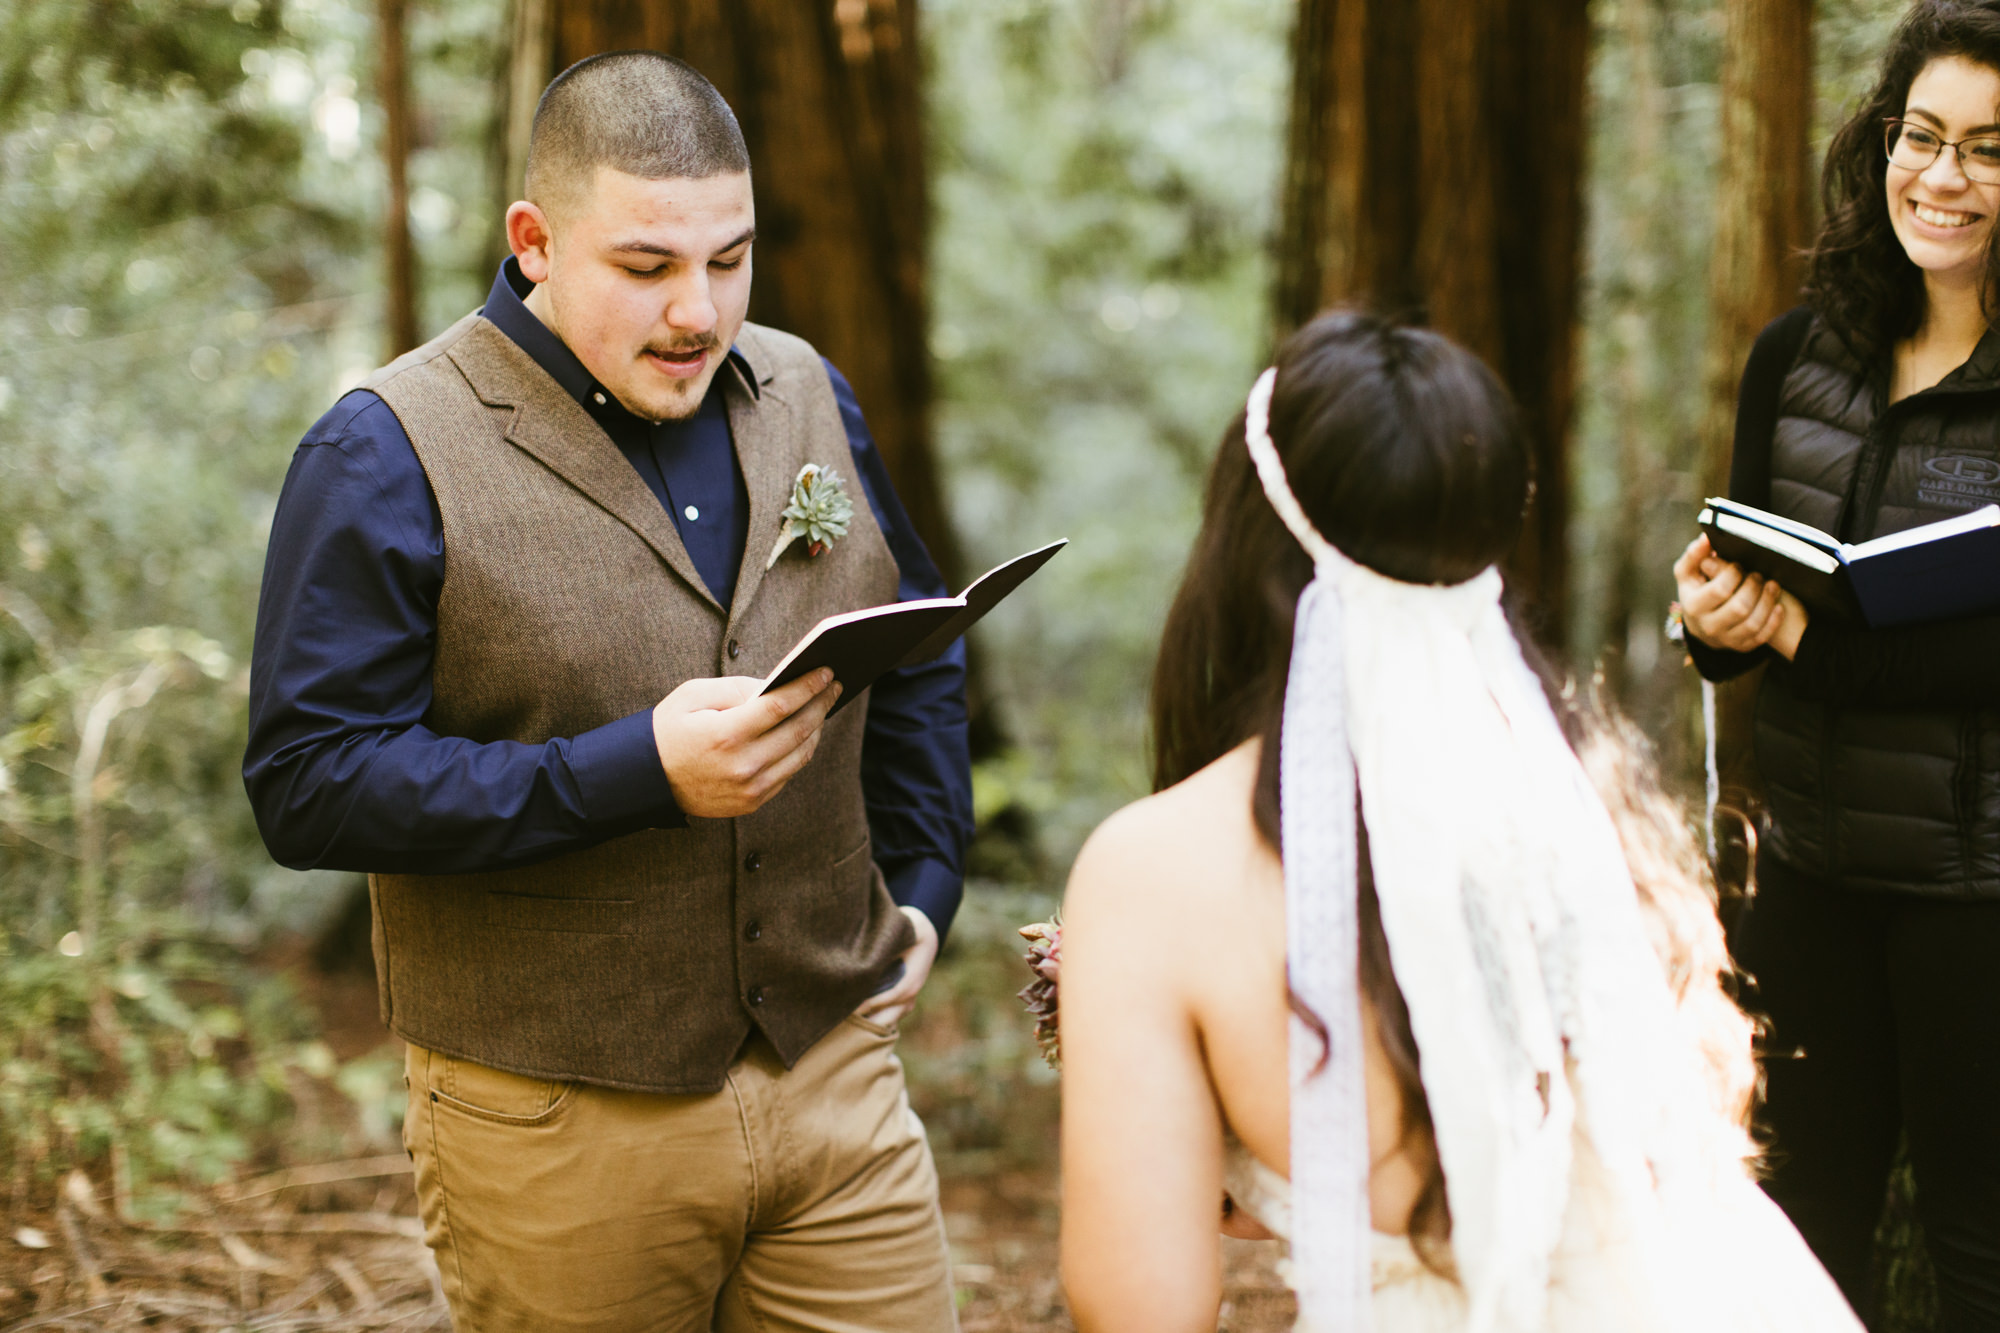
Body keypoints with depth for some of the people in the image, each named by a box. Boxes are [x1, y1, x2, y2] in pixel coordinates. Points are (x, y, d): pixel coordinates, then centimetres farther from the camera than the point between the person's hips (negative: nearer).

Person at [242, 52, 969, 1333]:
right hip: (561, 1133, -4)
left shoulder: (806, 395, 8)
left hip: (838, 1075, 4)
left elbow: (923, 658, 21)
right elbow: (310, 784, -16)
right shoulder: (390, 451, -10)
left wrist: (921, 889, 11)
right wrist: (638, 772, -22)